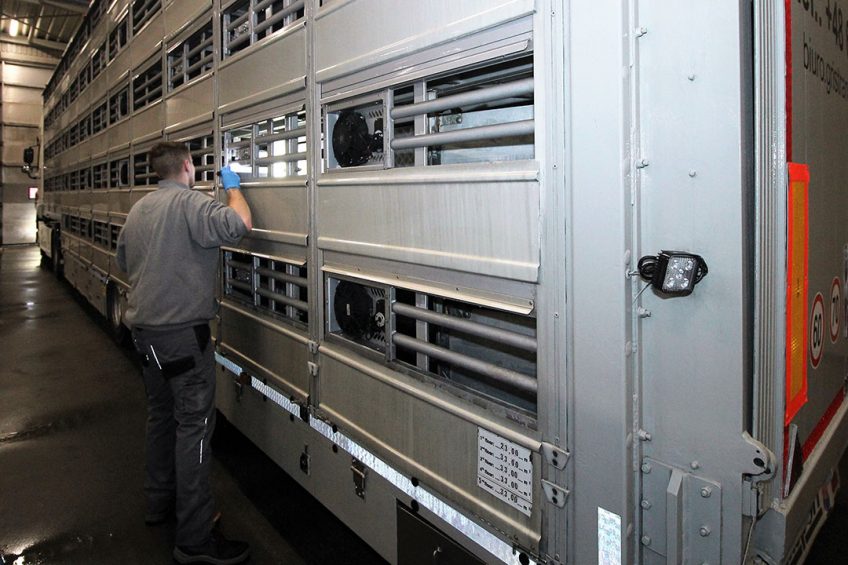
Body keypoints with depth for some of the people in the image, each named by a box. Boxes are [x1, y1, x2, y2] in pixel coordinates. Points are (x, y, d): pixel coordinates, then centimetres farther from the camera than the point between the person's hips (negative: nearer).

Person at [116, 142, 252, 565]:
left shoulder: (139, 209, 14)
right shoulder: (189, 203, -12)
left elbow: (124, 261, 25)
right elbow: (239, 224, -25)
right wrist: (232, 187, -7)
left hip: (144, 328, 9)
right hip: (181, 330, -9)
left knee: (162, 414, 20)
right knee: (194, 423, -6)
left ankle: (160, 502, 34)